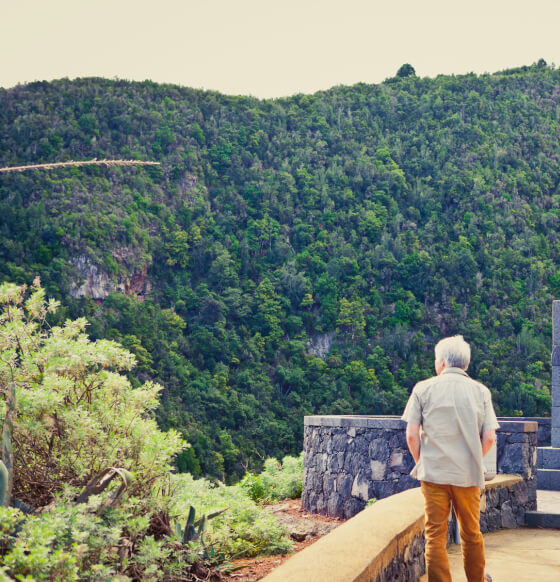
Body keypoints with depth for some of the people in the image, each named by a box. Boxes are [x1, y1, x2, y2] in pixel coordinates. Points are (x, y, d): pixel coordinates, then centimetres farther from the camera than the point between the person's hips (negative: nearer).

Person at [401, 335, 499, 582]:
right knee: (471, 533, 18)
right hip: (469, 476, 2)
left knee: (435, 535, 4)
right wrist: (472, 462, 12)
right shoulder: (481, 391, 3)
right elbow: (489, 438, -2)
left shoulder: (423, 388, -1)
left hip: (433, 472, -2)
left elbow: (411, 434, -5)